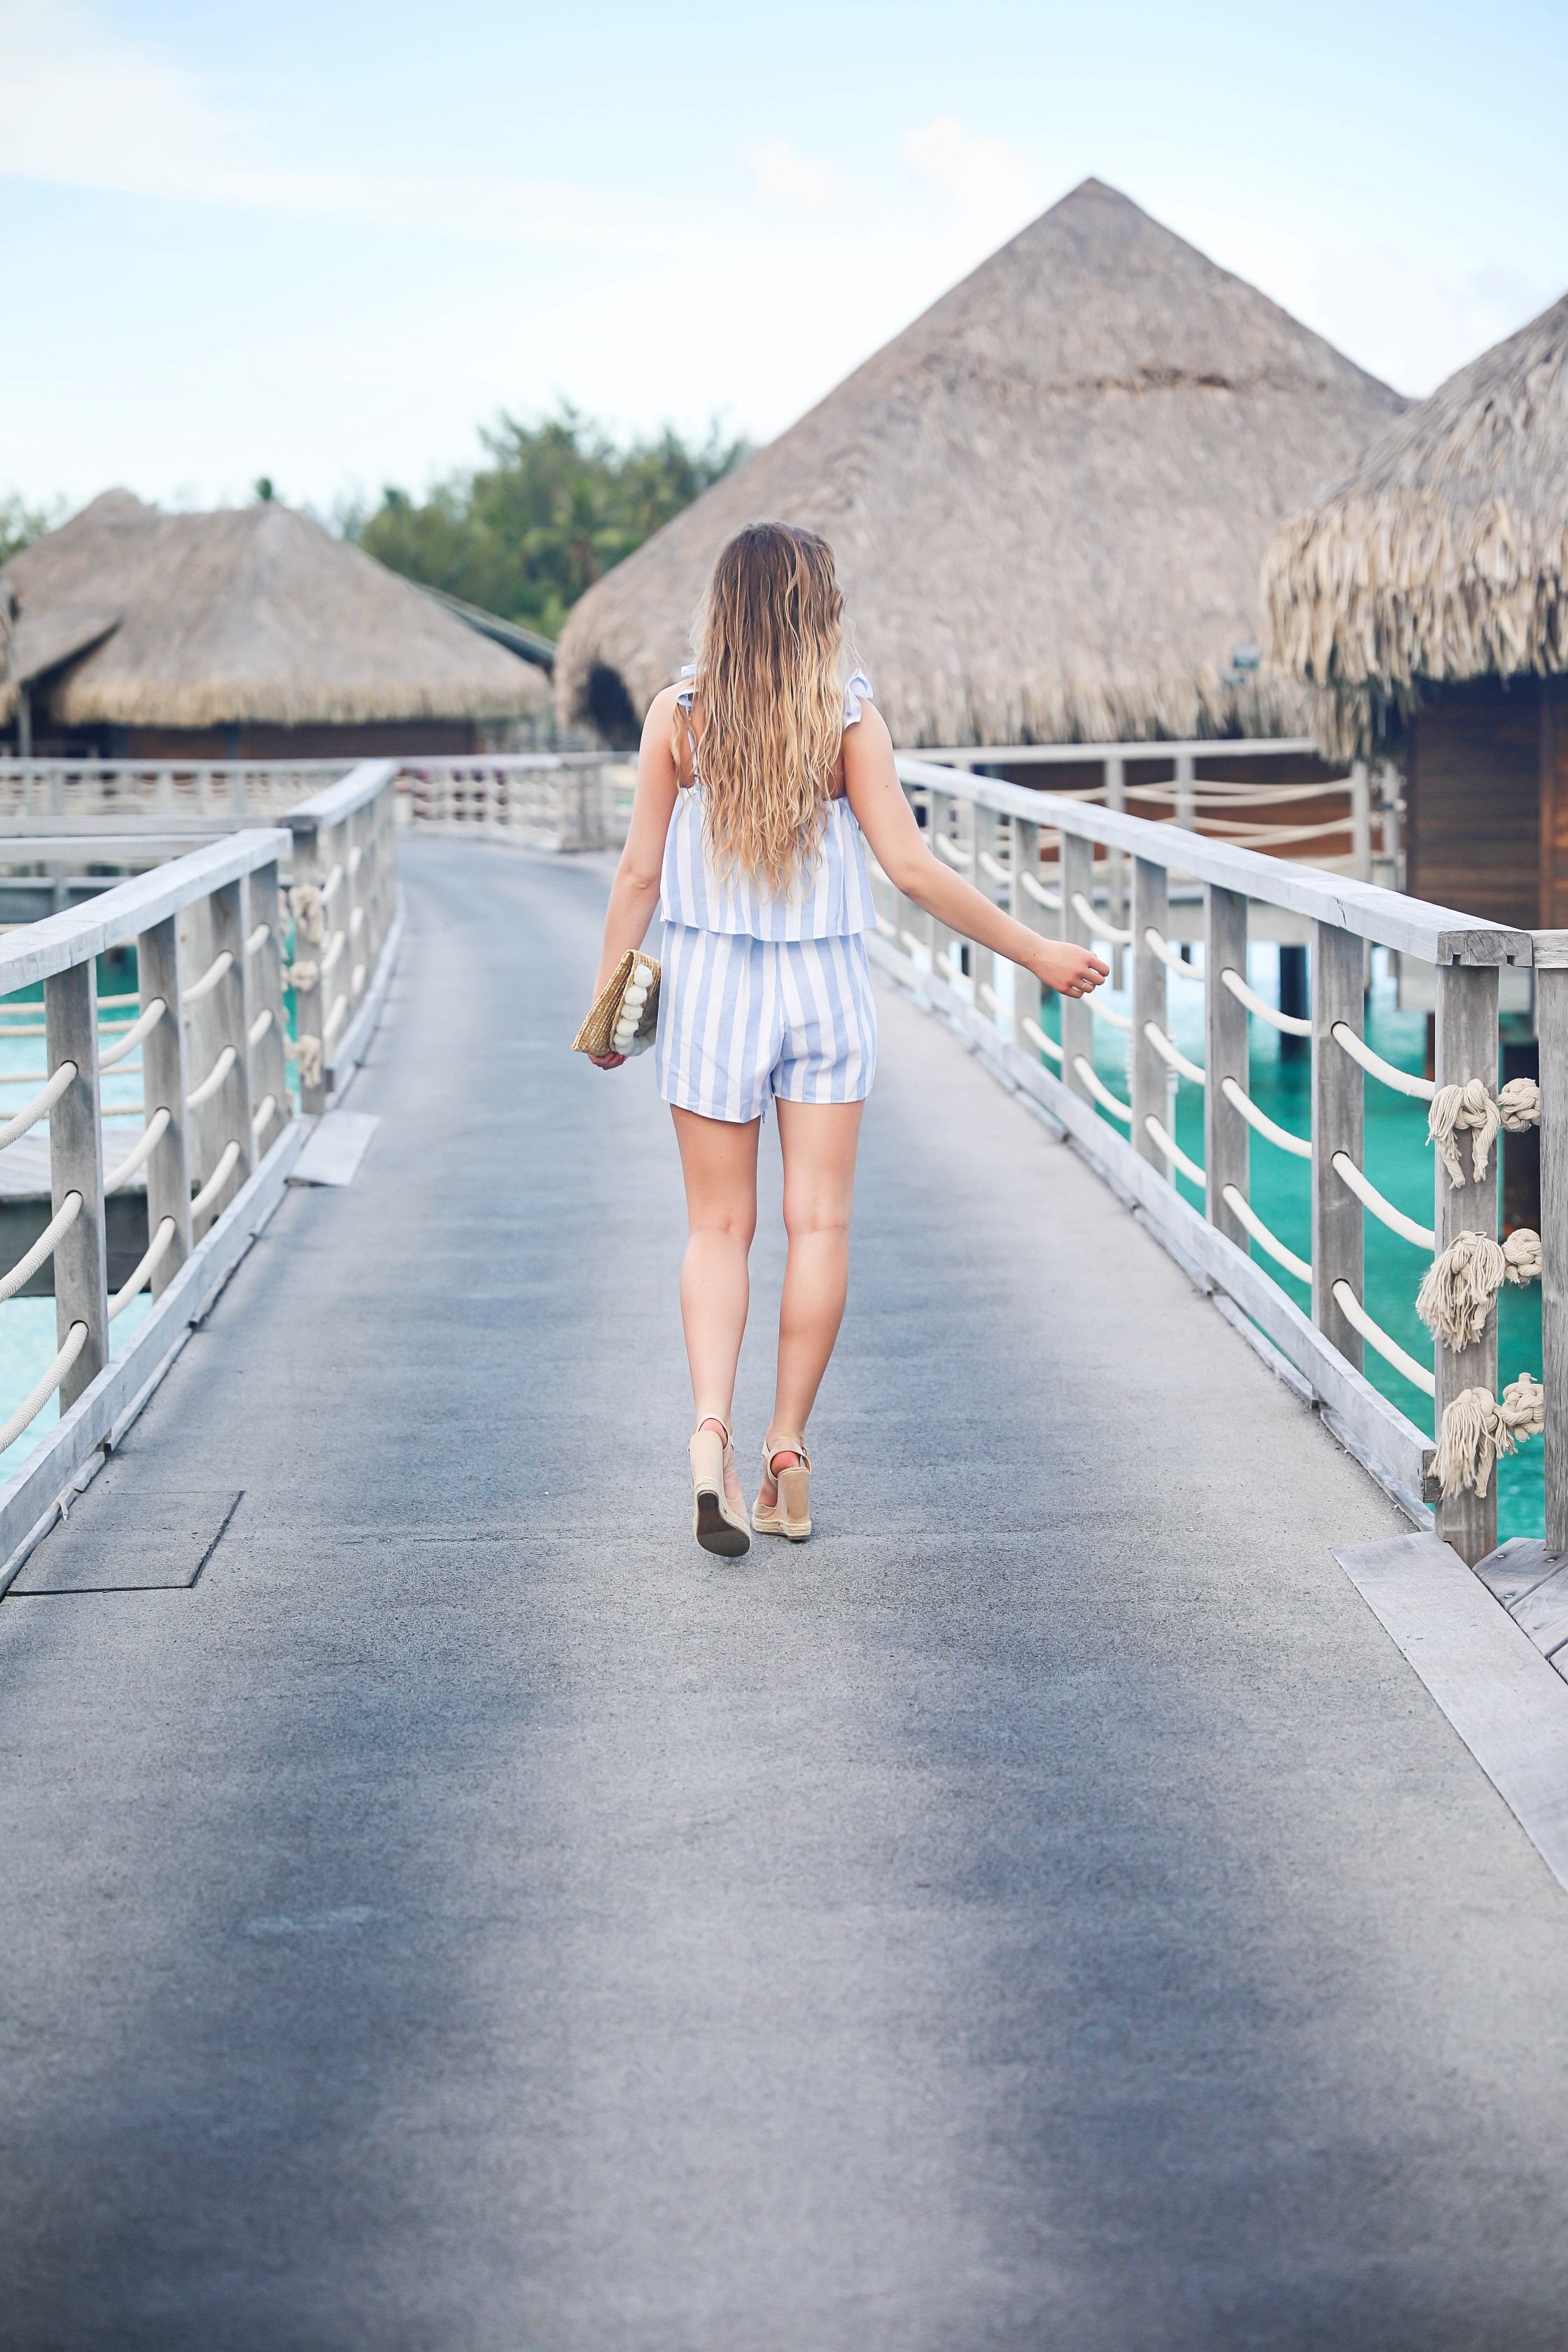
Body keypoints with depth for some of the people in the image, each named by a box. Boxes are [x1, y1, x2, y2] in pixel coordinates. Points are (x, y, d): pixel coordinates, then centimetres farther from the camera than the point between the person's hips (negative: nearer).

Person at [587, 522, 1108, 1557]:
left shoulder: (679, 712, -4)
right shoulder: (849, 715, -7)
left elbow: (640, 871, -3)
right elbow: (910, 865, -9)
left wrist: (608, 996, 9)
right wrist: (1036, 953, -2)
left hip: (711, 983, 1)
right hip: (825, 981, -1)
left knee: (719, 1226, 7)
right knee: (819, 1224, 7)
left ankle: (712, 1426, -12)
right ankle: (788, 1452, 8)